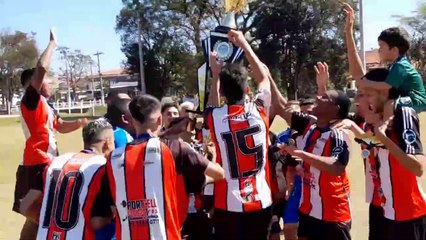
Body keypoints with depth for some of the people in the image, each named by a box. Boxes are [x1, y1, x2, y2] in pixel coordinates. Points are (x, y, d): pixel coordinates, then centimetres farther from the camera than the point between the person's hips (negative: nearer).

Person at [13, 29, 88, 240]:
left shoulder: (45, 105, 17)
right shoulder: (30, 101, -9)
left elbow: (61, 127, 32)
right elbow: (41, 68, -23)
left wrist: (84, 122, 16)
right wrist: (52, 43, -11)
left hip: (47, 165, 9)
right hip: (35, 166, -9)